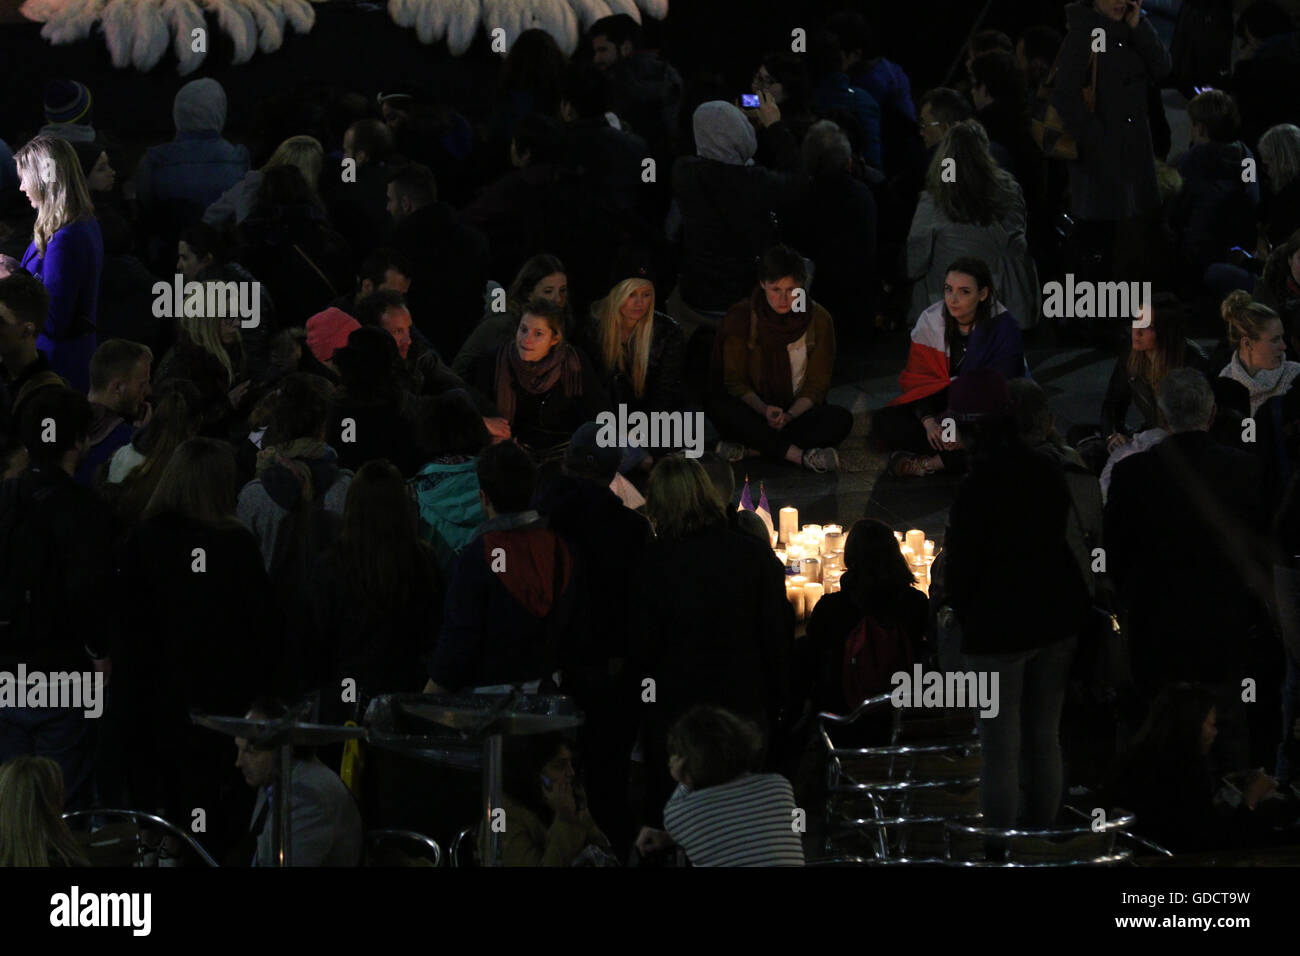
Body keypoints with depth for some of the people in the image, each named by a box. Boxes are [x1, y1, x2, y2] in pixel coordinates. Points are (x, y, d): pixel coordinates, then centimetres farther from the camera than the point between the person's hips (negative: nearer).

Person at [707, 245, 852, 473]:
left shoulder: (819, 320, -2)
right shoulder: (740, 317, -5)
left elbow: (816, 384, -2)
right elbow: (735, 380, -5)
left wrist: (789, 415, -21)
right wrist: (764, 410, -25)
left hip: (798, 410, 1)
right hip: (754, 411, -1)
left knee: (841, 420, -30)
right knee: (717, 406, -33)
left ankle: (753, 448, -33)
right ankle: (798, 454, -36)